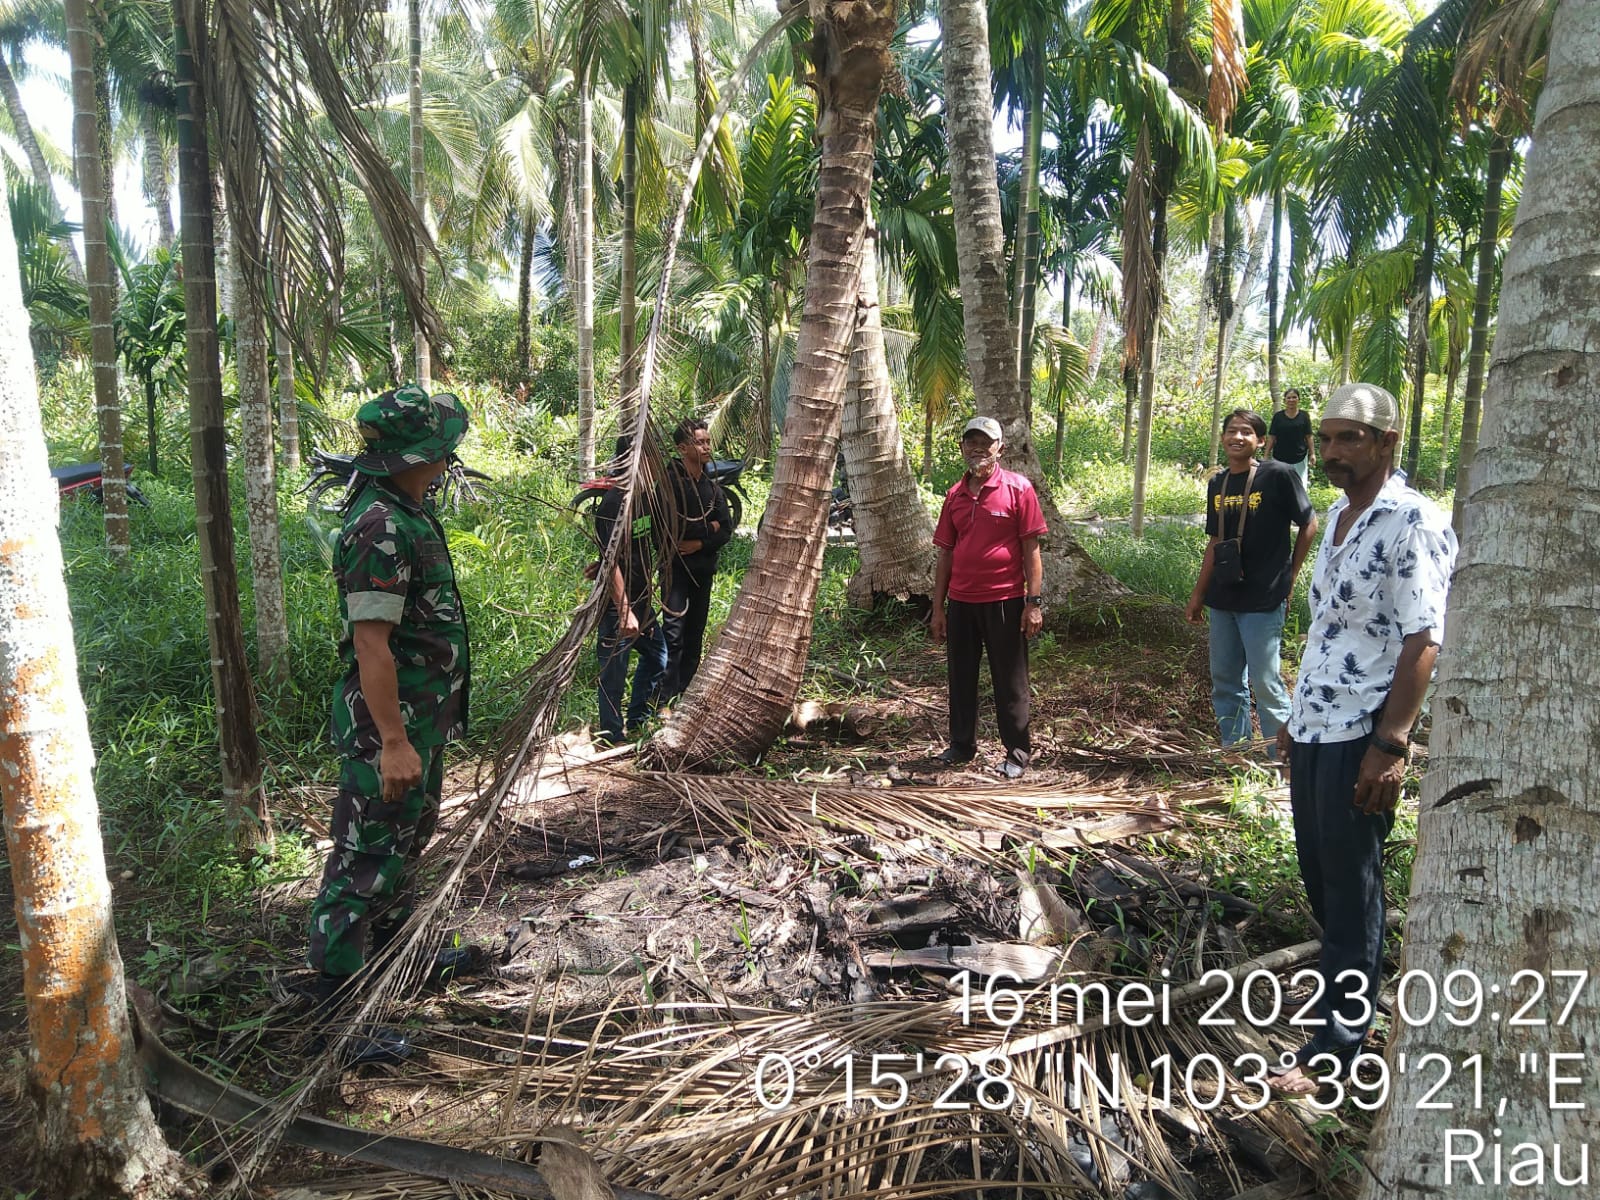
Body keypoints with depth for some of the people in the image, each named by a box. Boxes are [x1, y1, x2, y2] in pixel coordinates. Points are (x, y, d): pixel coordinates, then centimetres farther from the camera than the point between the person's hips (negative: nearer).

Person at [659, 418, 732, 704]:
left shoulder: (712, 487, 12)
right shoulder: (669, 479, -8)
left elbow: (726, 529, 7)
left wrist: (700, 543, -11)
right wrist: (707, 528, -7)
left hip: (703, 567, 6)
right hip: (675, 566, -6)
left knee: (695, 633, 9)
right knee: (673, 633, -10)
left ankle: (686, 694, 16)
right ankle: (666, 700, -8)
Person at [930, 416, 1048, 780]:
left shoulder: (1018, 488, -4)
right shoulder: (955, 495, 9)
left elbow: (1031, 549, -6)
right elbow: (946, 554, 11)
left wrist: (1034, 602, -11)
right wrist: (938, 609, 9)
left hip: (1004, 600, -4)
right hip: (961, 601, 5)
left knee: (1010, 681, 4)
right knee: (961, 677, 13)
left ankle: (1017, 753, 17)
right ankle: (961, 745, 28)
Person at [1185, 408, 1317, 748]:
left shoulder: (1278, 476, -9)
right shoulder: (1217, 484, 8)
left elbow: (1308, 525, -2)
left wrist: (1289, 578, -2)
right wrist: (1198, 595, 14)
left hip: (1263, 600, -6)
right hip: (1223, 599, 6)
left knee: (1265, 683, -3)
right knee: (1225, 681, 12)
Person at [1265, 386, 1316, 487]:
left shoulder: (1304, 415, 2)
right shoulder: (1278, 416, 1)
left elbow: (1308, 436, 5)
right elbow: (1271, 437, 3)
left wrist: (1312, 454, 2)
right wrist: (1267, 455, 0)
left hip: (1300, 457, 0)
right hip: (1280, 458, 0)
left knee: (1300, 486, 1)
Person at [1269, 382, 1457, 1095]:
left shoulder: (1414, 524, -14)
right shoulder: (1338, 517, 13)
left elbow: (1423, 644, -19)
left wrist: (1390, 745, -23)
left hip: (1362, 739, -8)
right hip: (1313, 731, 8)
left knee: (1350, 889, 1)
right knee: (1318, 874, 17)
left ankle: (1334, 1048, 13)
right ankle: (1355, 987, 37)